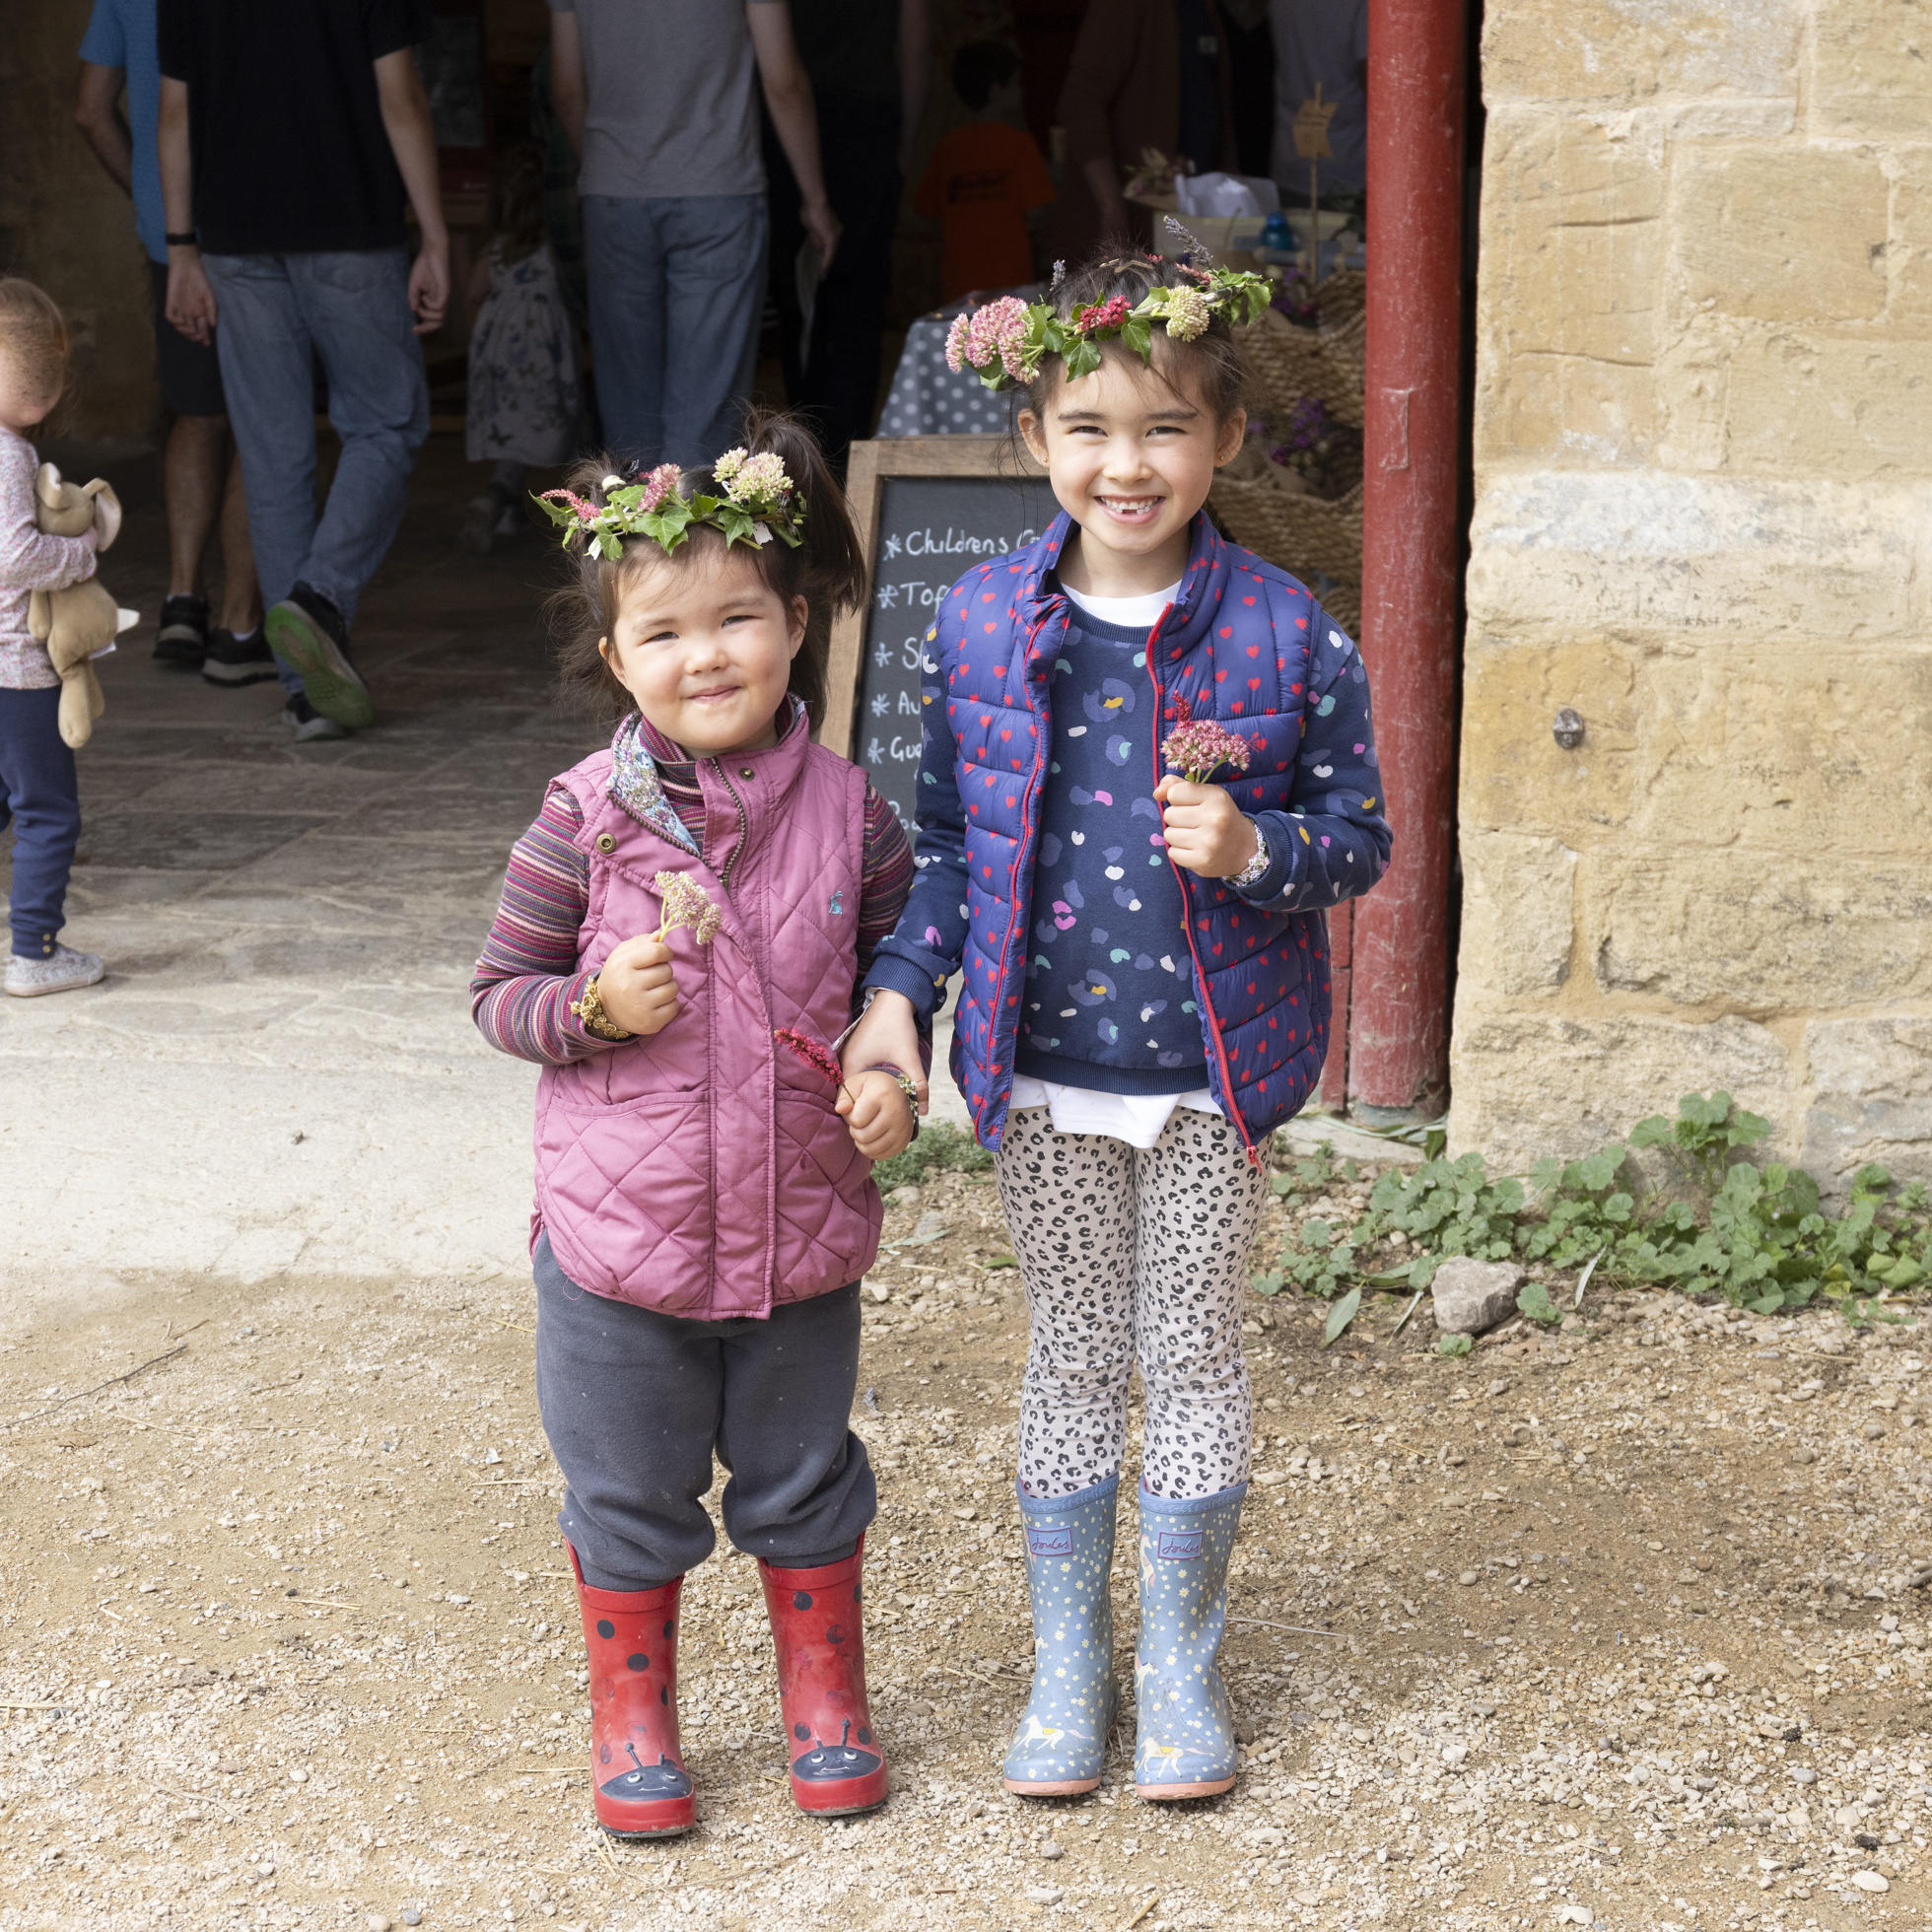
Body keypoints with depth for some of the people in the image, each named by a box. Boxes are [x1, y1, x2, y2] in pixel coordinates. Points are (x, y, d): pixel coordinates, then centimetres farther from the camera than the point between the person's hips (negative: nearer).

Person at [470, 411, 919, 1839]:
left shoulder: (847, 812, -5)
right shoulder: (586, 822, -12)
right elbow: (502, 992, -3)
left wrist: (893, 1074, -6)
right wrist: (594, 1007, -22)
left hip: (800, 1230, 2)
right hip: (620, 1237, -1)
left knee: (805, 1484, 19)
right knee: (628, 1501, 14)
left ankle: (826, 1700, 39)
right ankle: (634, 1721, 33)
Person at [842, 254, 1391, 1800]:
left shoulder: (1286, 636, -9)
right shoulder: (979, 628, -3)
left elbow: (1361, 841, -2)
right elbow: (949, 843, 6)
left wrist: (1255, 849, -21)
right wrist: (896, 994, -4)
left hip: (1213, 1071, -2)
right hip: (1046, 1071, 2)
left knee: (1195, 1358, 9)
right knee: (1073, 1360, 13)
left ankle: (1183, 1666, 25)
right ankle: (1067, 1665, 27)